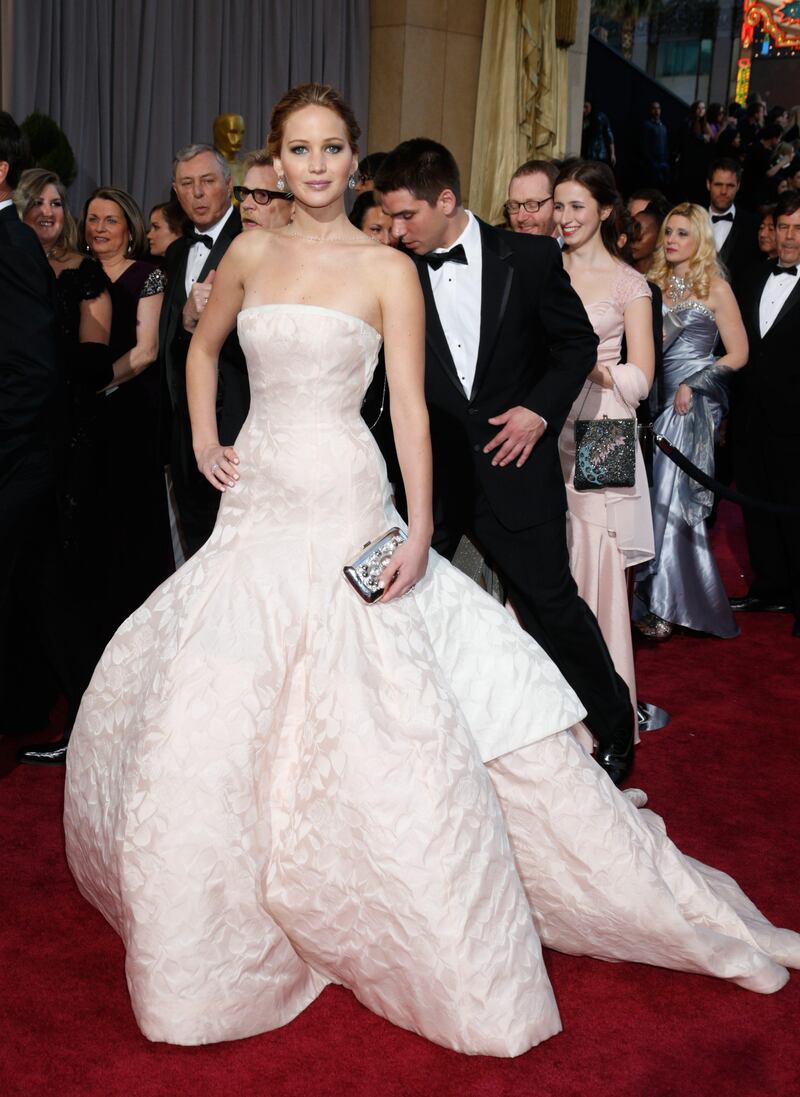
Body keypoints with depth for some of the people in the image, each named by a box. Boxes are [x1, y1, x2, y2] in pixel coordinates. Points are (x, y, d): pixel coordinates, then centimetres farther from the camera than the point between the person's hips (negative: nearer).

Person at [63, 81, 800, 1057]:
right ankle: (214, 938, 34)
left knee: (375, 732, -8)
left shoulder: (387, 269, -2)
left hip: (343, 513, -5)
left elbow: (410, 406, -9)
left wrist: (419, 529, -19)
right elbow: (202, 346, 27)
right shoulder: (250, 256, 10)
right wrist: (204, 438, 14)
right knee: (203, 721, 8)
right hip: (255, 513, 5)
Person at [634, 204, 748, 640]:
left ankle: (665, 604, -2)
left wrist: (693, 385, -12)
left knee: (672, 497, -8)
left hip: (693, 404, -4)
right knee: (651, 494, 3)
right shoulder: (655, 283, 12)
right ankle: (650, 597, 15)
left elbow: (738, 354, -2)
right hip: (655, 400, 4)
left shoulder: (715, 288, -1)